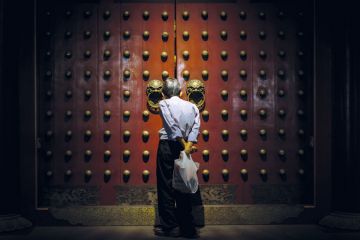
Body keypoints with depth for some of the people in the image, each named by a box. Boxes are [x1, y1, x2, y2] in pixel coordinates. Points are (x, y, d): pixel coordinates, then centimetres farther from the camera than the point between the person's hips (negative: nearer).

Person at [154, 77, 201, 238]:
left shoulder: (164, 103, 1)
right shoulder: (192, 106, 12)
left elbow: (172, 125, -13)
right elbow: (196, 126, -6)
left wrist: (183, 144, -15)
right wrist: (189, 144, -15)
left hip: (168, 146, -4)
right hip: (185, 147, 4)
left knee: (166, 187, 3)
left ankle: (169, 227, 6)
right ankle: (187, 228, 11)